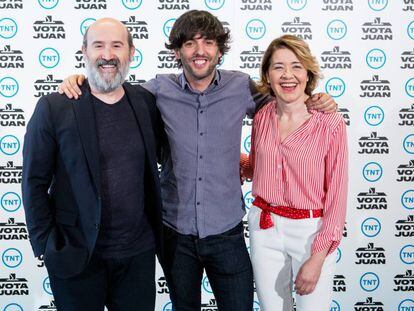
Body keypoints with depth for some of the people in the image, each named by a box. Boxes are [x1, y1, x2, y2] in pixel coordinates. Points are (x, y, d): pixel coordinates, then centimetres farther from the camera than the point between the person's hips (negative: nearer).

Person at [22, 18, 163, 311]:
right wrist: (47, 245, -6)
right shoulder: (54, 108, -8)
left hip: (138, 252, 3)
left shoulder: (146, 102, 1)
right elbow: (34, 182, -5)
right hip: (77, 255, -3)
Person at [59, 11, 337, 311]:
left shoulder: (240, 86, -5)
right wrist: (80, 81, -8)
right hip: (175, 232, 1)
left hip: (227, 232, 0)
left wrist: (313, 102, -3)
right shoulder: (159, 90, -6)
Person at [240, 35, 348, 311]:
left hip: (311, 232, -4)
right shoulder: (262, 117, 0)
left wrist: (317, 259, -14)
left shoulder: (331, 124, -14)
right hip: (264, 228, 4)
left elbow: (337, 195, -12)